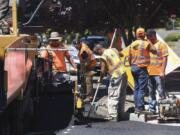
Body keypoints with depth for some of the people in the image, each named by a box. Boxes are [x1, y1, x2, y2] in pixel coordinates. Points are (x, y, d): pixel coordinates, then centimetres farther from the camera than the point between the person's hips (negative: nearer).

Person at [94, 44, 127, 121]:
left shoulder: (103, 57, -11)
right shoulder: (113, 50, 10)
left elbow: (103, 71, -12)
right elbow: (121, 54, 29)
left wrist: (100, 79, 4)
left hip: (115, 76, -8)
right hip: (123, 73, 8)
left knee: (112, 97, -5)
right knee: (121, 95, 15)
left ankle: (113, 116, -9)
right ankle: (120, 113, 24)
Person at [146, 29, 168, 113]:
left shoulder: (161, 45, -2)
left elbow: (165, 59, -7)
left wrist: (162, 72, -14)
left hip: (158, 73, -6)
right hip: (150, 73, 6)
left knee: (161, 92, -5)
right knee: (151, 92, 9)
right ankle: (152, 109, 13)